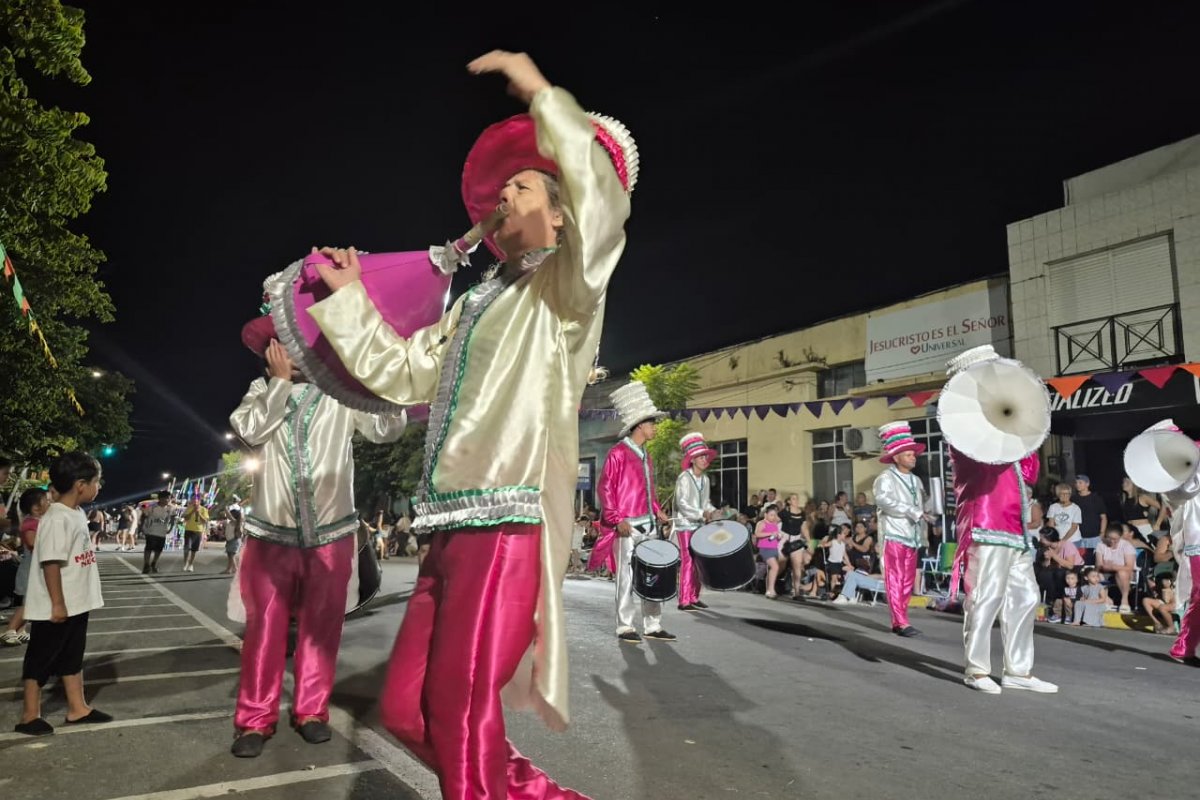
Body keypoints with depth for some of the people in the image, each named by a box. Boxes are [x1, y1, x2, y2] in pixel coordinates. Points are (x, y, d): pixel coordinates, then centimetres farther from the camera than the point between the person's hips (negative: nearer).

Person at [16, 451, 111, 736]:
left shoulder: (77, 514, 8)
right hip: (55, 608, -9)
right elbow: (51, 562, -25)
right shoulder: (57, 519, -23)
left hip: (76, 604, 9)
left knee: (72, 656, 17)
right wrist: (57, 604, -23)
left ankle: (78, 708, 28)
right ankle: (30, 715, 20)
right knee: (41, 659, 6)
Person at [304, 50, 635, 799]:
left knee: (461, 709, -7)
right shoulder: (475, 306, 25)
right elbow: (398, 371, 29)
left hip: (511, 521, -8)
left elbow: (602, 204, -17)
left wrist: (541, 92, -12)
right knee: (407, 709, 10)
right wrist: (350, 295, 26)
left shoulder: (565, 287, 3)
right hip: (452, 527, 8)